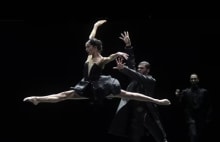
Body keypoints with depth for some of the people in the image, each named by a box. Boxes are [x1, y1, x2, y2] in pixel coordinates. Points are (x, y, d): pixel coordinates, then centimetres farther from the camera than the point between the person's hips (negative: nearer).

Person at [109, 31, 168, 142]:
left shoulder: (151, 80, -2)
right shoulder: (136, 78, 12)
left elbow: (139, 77, -20)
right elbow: (131, 63, 6)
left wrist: (123, 68, -31)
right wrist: (128, 45, -3)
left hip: (148, 118, -5)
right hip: (134, 118, 5)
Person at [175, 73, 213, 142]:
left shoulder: (204, 91, 5)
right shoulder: (185, 92, 4)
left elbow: (209, 106, 6)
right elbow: (181, 105, 2)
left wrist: (208, 118, 0)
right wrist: (178, 96, -13)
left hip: (201, 120, 2)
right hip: (191, 118, -2)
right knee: (193, 136, -19)